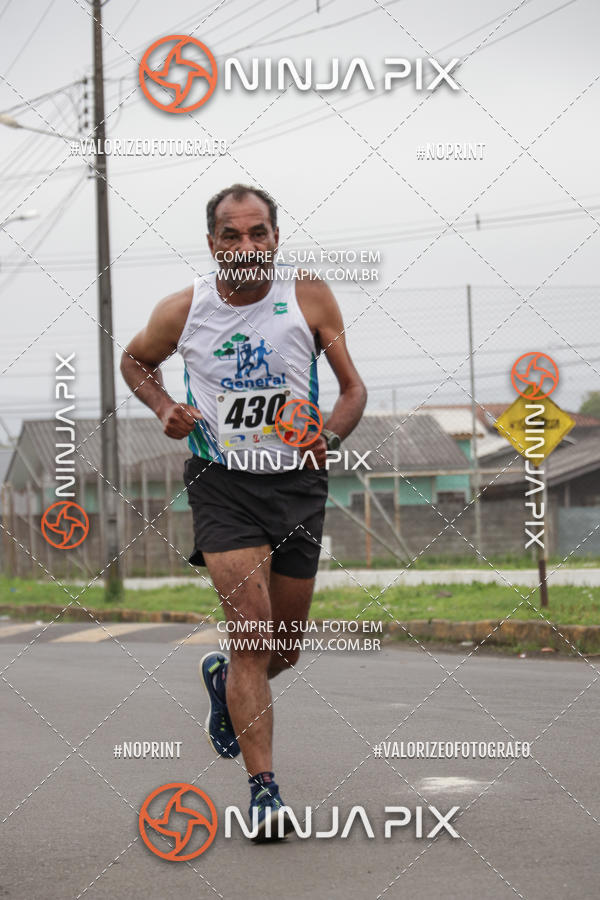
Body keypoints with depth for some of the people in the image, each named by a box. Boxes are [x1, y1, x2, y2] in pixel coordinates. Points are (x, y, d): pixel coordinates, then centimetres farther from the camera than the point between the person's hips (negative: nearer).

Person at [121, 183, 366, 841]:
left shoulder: (310, 298, -5)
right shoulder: (183, 311, -4)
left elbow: (353, 387, 2)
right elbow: (135, 360, 16)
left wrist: (329, 435, -18)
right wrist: (165, 410, -3)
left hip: (298, 483, 2)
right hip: (222, 482, -2)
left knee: (284, 650, 11)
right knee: (253, 630, -19)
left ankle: (223, 678, 47)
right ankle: (263, 788, -14)